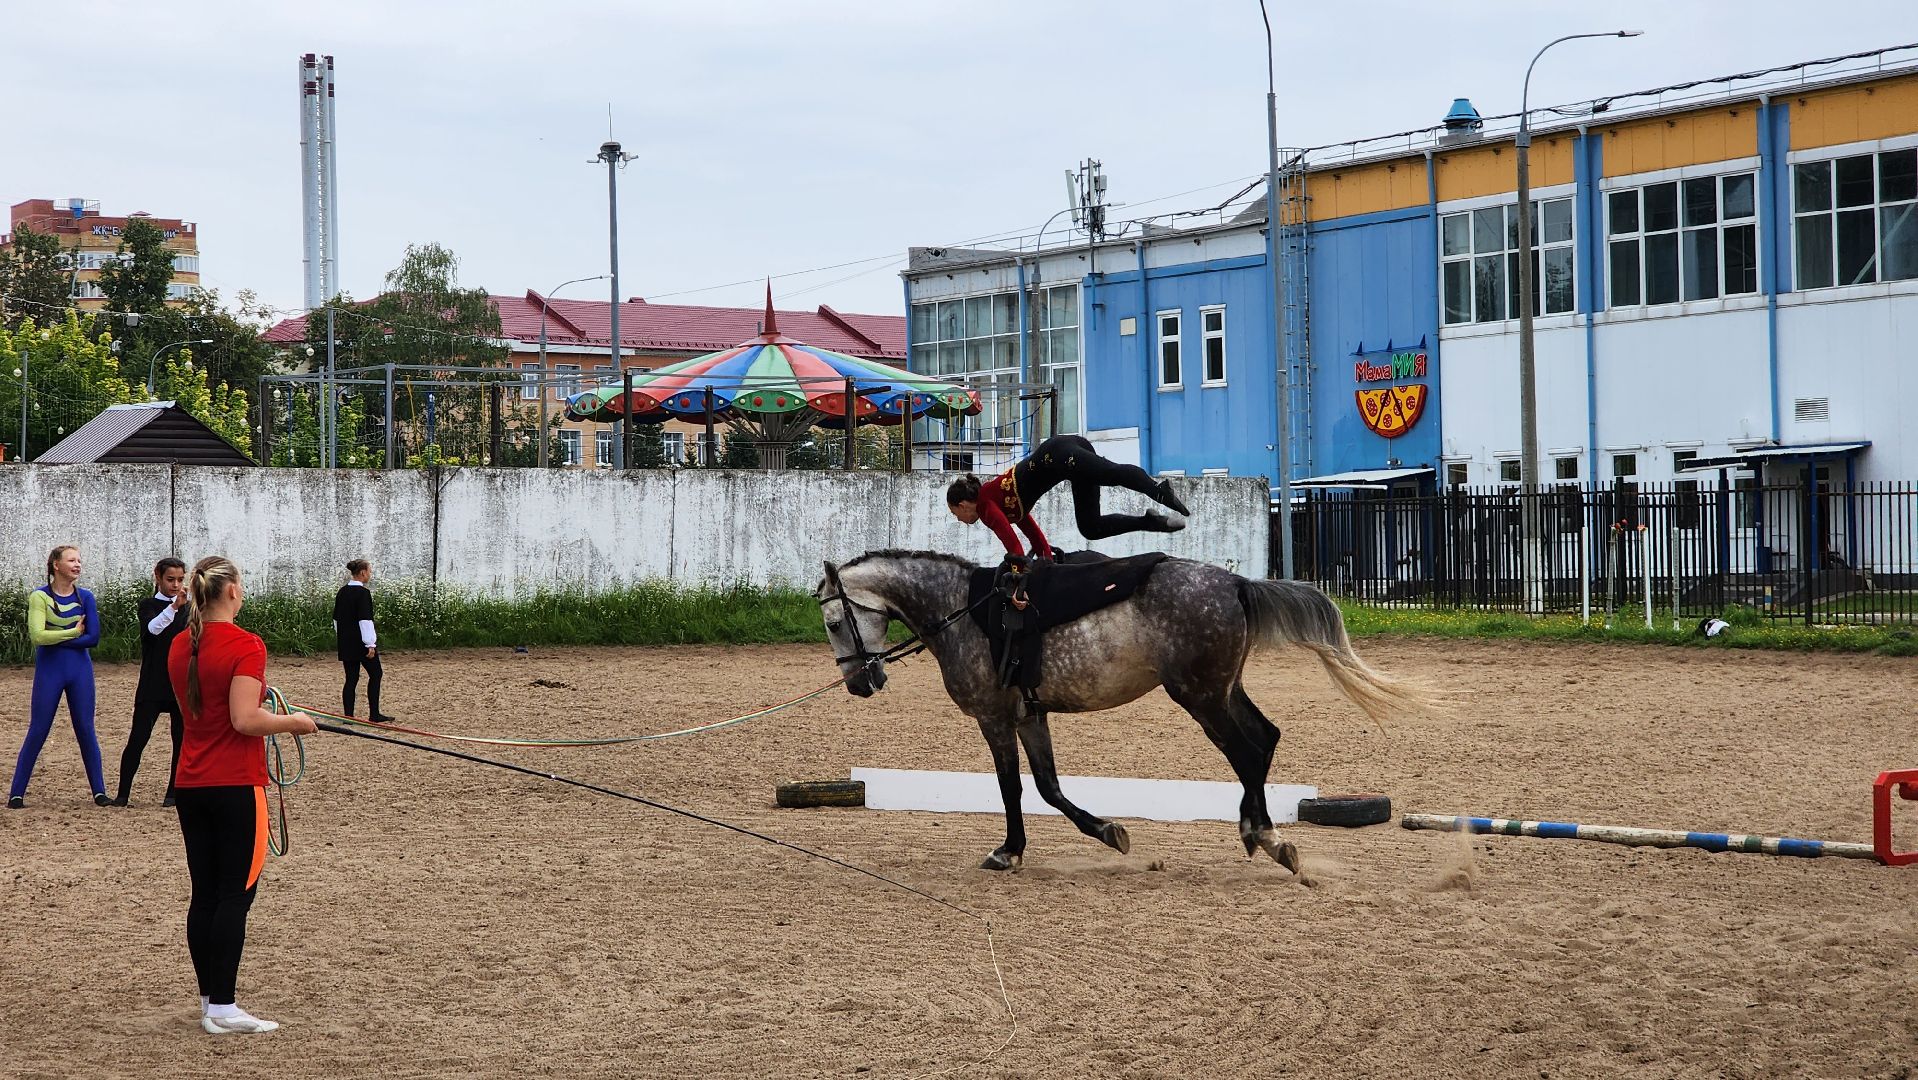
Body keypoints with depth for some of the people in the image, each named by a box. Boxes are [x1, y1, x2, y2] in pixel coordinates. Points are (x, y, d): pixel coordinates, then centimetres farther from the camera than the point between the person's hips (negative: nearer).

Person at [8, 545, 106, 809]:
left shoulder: (85, 597, 3)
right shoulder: (40, 596, -6)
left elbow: (93, 637, -6)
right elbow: (37, 636, -17)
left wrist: (55, 639, -12)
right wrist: (75, 633, -12)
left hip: (80, 670, 3)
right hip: (49, 670, -3)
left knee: (86, 730, 5)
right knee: (37, 732, -1)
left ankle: (99, 791, 11)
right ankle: (16, 793, 7)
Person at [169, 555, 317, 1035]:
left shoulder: (180, 646, 8)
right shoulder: (245, 646, -15)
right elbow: (245, 720, -21)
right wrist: (293, 722, -6)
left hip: (190, 784, 7)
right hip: (235, 786, -7)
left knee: (204, 895, 11)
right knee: (235, 896, -2)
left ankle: (210, 1001, 17)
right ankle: (222, 1009, -2)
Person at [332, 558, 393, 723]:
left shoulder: (342, 592, 9)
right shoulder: (363, 593, -14)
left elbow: (336, 618, 15)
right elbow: (365, 620, -18)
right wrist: (370, 644, -16)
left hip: (345, 642, 7)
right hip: (361, 642, -7)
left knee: (351, 678, 8)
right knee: (375, 674, 6)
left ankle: (348, 716, 5)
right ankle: (374, 714, 5)